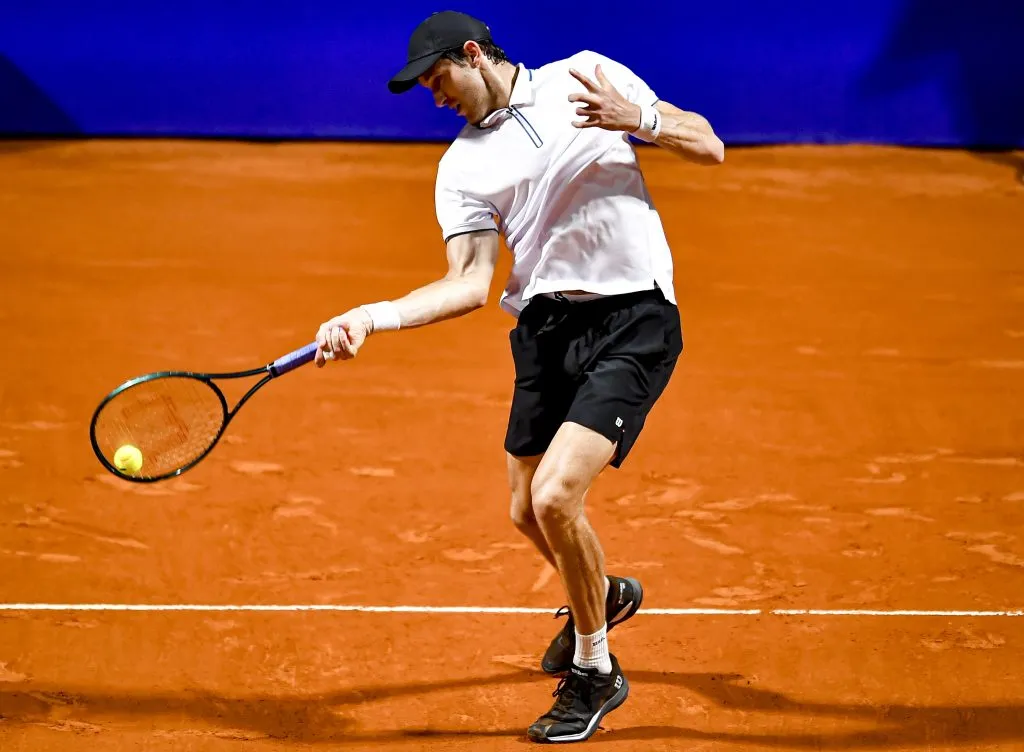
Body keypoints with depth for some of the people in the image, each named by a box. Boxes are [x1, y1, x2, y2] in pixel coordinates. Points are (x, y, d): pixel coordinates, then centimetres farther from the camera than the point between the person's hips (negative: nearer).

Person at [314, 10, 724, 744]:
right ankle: (603, 596, 48)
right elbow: (470, 284, -2)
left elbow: (709, 146, 5)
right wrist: (372, 318, -14)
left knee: (555, 496, -18)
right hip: (545, 326, 5)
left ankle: (595, 672, 5)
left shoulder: (587, 75, 4)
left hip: (632, 323, -5)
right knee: (528, 511, 12)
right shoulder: (463, 165, 9)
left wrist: (637, 118, -14)